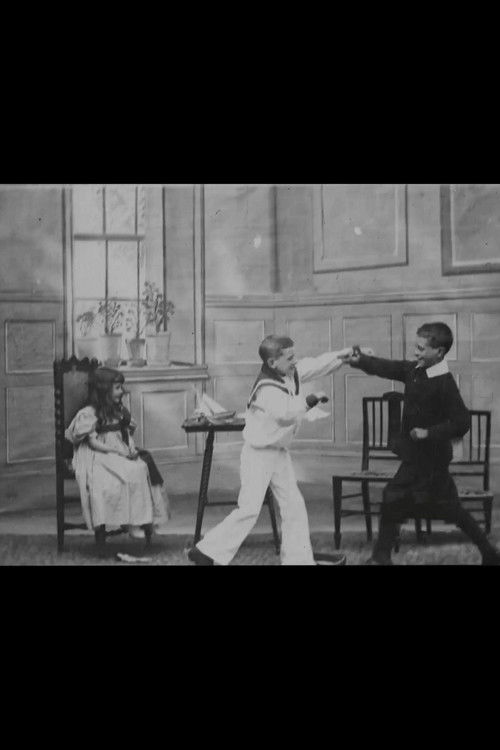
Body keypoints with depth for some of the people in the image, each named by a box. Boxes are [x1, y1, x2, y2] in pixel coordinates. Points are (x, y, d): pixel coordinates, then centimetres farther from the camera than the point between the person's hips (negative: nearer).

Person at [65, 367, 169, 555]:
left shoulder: (120, 411, 17)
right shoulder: (89, 414, -5)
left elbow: (127, 434, 18)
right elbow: (93, 442, -9)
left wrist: (131, 448, -4)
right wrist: (119, 451, -17)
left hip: (121, 454, 7)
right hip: (97, 457, -7)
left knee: (143, 465, -24)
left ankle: (144, 520, -26)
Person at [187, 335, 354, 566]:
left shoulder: (292, 373, 0)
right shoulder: (267, 388, -26)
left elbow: (318, 365, 6)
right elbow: (285, 412, -40)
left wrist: (347, 353, -3)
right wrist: (310, 400, -34)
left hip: (280, 452, 9)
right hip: (258, 454, -9)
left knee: (294, 505, 8)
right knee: (249, 509, -11)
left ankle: (298, 558, 15)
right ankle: (207, 551, -2)